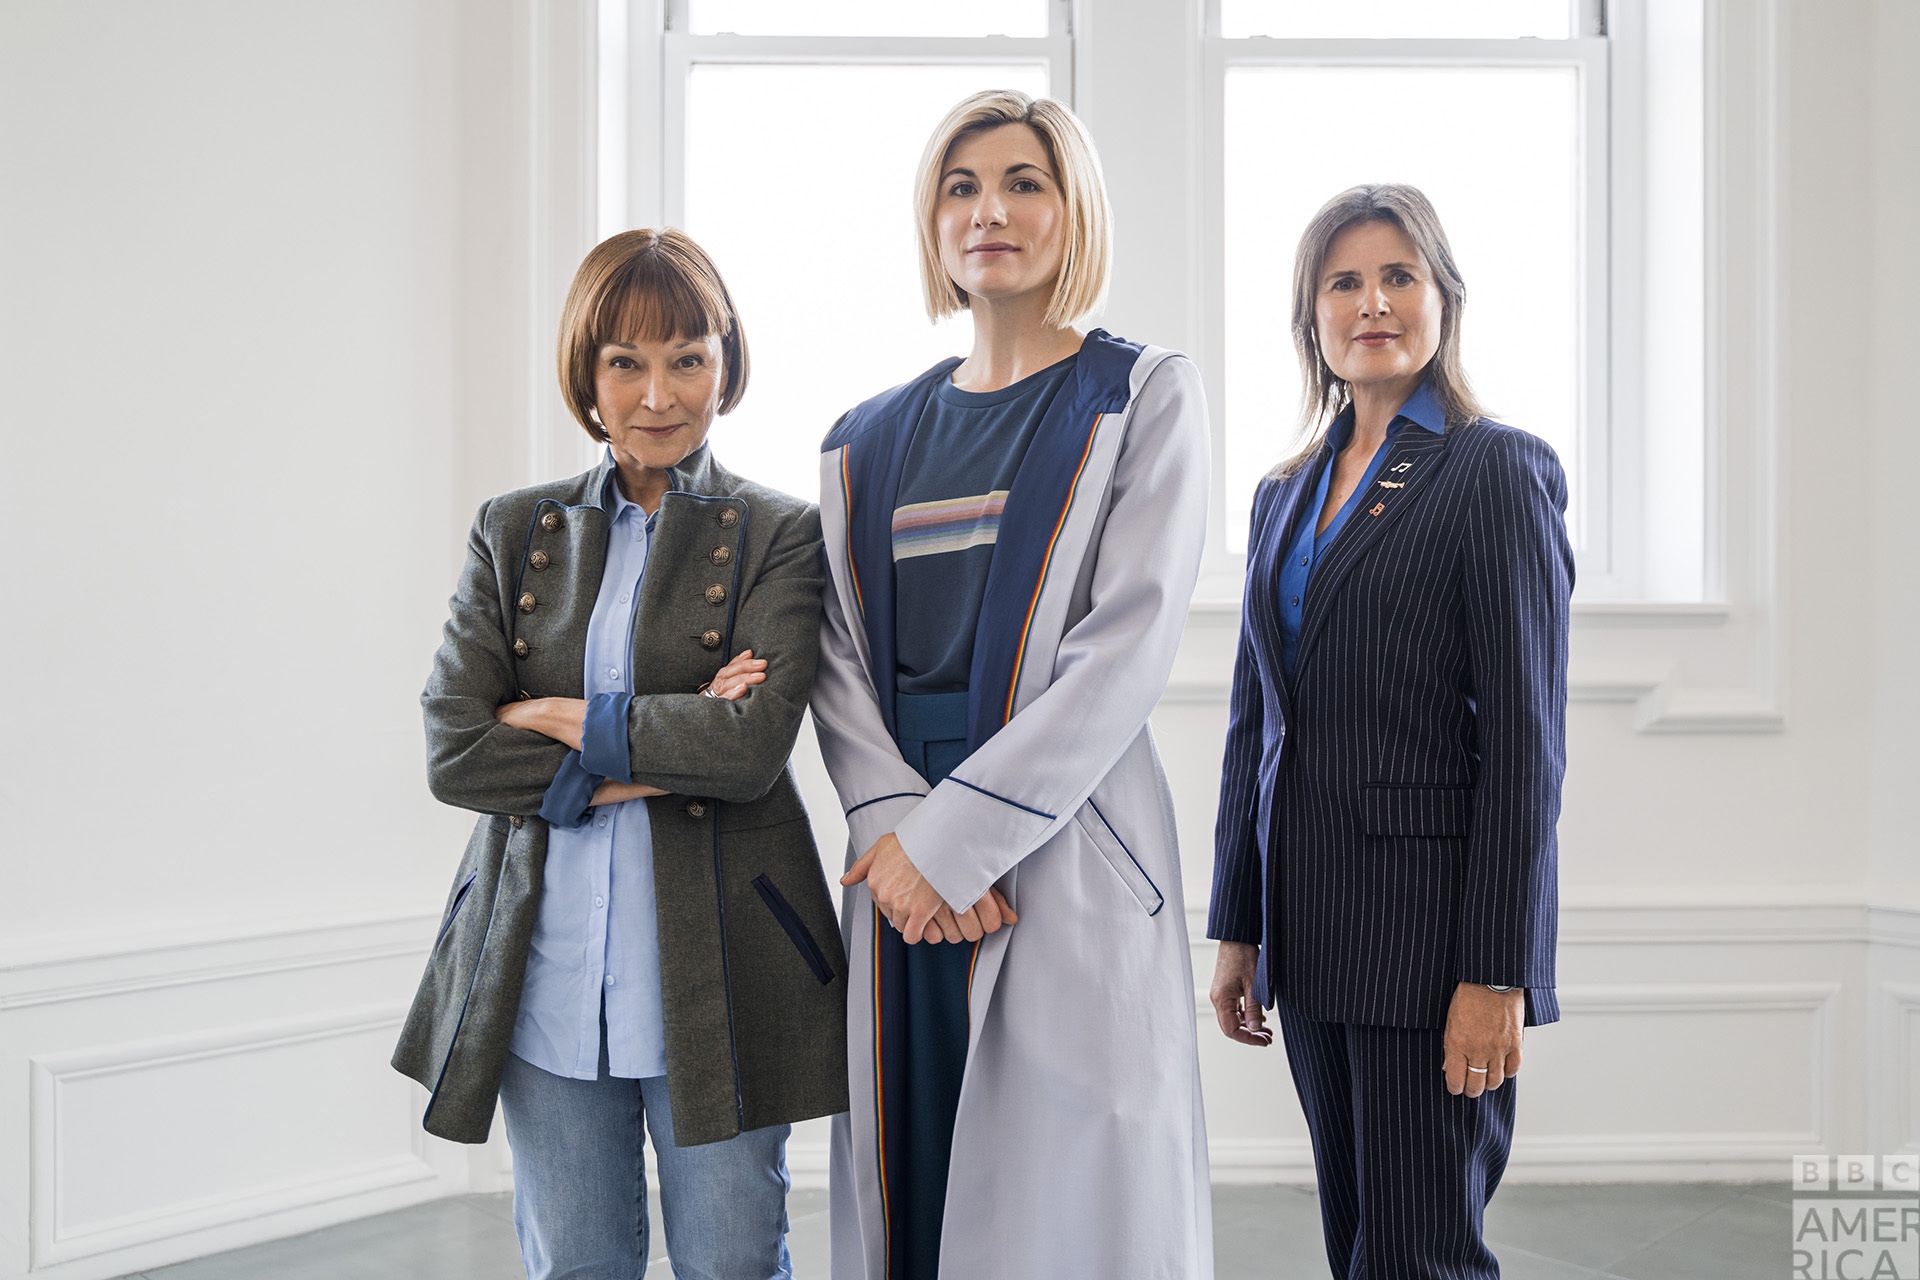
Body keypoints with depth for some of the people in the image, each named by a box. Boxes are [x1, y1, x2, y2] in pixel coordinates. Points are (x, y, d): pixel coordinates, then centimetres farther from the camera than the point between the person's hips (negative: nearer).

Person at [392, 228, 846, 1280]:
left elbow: (752, 743, -16)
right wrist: (645, 764, -12)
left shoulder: (779, 537, -1)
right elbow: (452, 751, -3)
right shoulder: (515, 533, 7)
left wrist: (565, 720, -9)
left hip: (718, 968, -2)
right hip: (545, 973, 3)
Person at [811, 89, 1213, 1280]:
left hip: (1067, 851, -4)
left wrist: (958, 838, -14)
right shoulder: (871, 440, 15)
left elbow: (1128, 646, -10)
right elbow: (840, 656, 7)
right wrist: (896, 819, -11)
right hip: (903, 862, 4)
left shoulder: (1144, 397, 2)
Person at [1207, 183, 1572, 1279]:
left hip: (1428, 924, -6)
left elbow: (1525, 739, -11)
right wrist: (1239, 930, 12)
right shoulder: (1286, 492, 14)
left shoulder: (1498, 471, -6)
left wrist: (1495, 975, -15)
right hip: (1309, 921, 7)